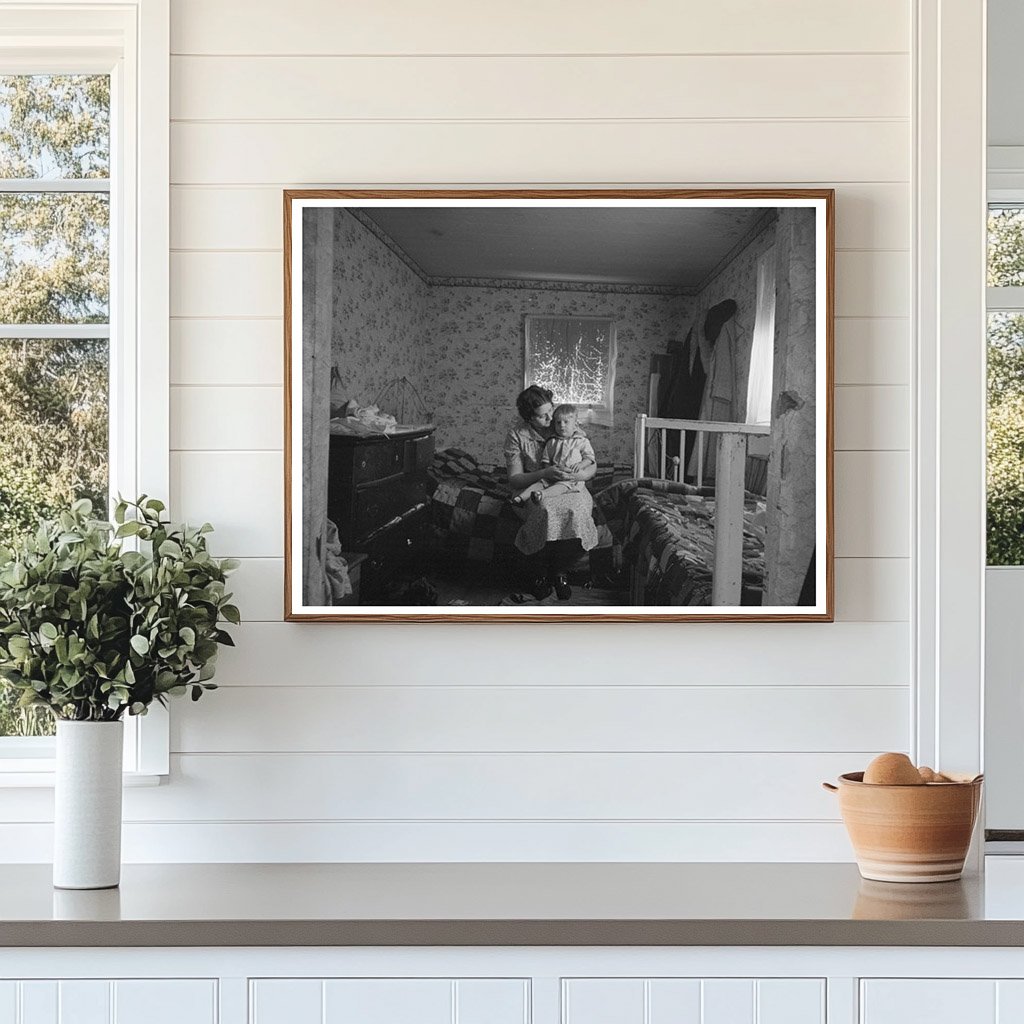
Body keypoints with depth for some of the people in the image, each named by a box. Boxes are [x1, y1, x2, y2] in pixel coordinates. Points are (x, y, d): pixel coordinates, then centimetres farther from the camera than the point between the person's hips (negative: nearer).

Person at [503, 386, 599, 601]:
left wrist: (580, 474, -21)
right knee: (546, 511, -38)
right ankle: (538, 575, -18)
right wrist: (544, 473, -26)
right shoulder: (516, 436, -4)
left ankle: (560, 572, -15)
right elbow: (514, 479, -9)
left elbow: (592, 466, 5)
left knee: (575, 510, -35)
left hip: (570, 487, 2)